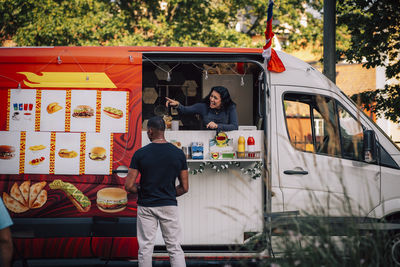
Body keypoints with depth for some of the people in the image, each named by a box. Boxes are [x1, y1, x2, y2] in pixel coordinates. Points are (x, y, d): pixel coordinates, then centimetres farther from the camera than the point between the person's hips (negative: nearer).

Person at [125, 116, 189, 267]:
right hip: (169, 205, 1)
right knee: (174, 248, 5)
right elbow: (184, 188, 1)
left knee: (145, 249, 7)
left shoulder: (140, 154, -8)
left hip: (146, 206, -1)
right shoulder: (178, 154, -2)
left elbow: (129, 186, -9)